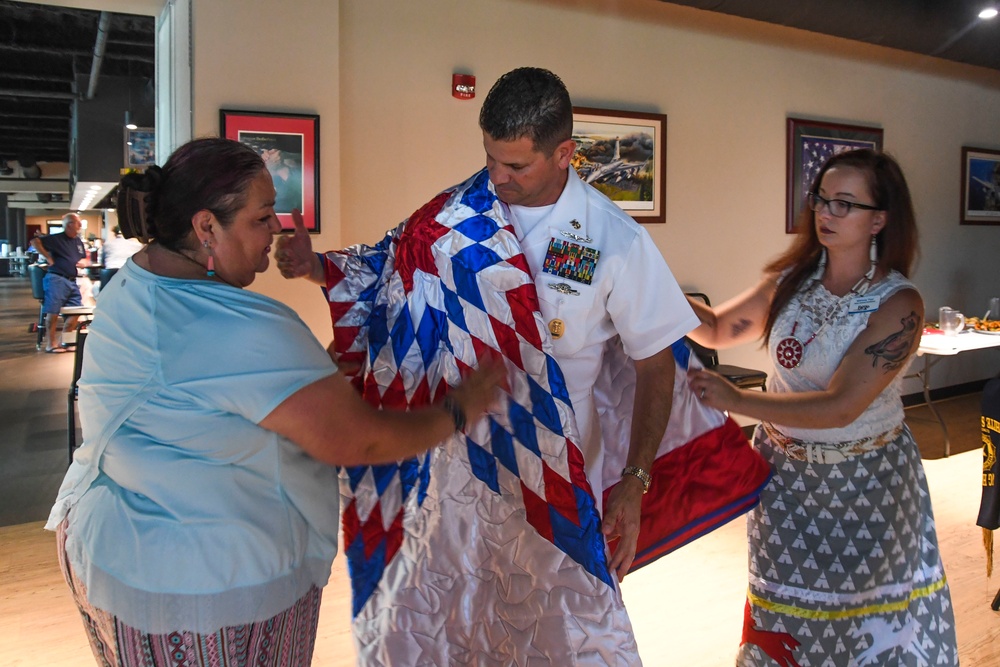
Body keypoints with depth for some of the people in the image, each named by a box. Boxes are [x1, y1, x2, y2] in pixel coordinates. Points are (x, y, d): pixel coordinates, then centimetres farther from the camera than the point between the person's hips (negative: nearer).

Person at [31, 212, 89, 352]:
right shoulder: (56, 239, -5)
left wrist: (84, 262, 2)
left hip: (72, 281, 8)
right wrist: (48, 257, -13)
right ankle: (51, 344, 0)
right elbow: (35, 241, -12)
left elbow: (86, 258, 26)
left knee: (76, 311, 8)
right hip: (56, 279, -8)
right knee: (53, 312, -7)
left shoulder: (78, 241, 17)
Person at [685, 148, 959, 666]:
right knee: (785, 606, 19)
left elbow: (841, 406, -27)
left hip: (862, 481, -4)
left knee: (861, 617, 15)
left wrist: (737, 400, -31)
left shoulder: (898, 304, -20)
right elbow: (718, 329, 6)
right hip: (784, 467, 4)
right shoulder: (793, 279, -3)